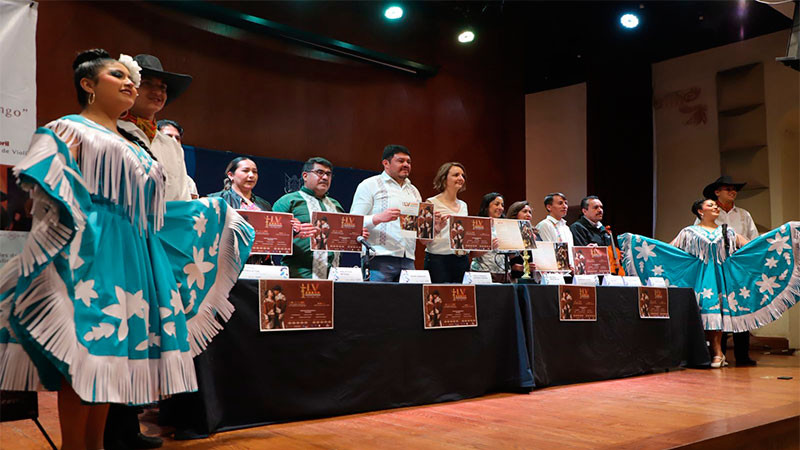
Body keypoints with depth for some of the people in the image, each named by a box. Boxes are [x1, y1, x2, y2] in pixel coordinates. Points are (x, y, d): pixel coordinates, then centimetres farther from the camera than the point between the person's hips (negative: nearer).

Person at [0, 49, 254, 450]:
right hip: (90, 254, -7)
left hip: (131, 258, 7)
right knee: (82, 351, -10)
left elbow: (148, 212, 25)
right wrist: (65, 158, -28)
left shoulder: (131, 146, 24)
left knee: (108, 353, 6)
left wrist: (214, 214, 27)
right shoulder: (67, 130, 3)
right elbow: (47, 189, -8)